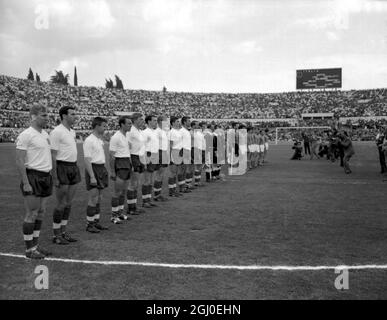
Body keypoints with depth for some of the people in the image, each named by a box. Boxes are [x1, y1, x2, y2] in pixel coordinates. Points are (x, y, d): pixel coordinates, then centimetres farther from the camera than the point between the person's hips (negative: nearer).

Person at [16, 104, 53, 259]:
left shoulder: (45, 134, 13)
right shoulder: (26, 135, -12)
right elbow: (19, 161, -15)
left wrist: (50, 177, 15)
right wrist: (25, 183, -19)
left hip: (46, 177, 8)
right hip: (33, 177, -8)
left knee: (41, 213, 12)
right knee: (32, 214, -2)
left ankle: (35, 245, 22)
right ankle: (29, 249, 8)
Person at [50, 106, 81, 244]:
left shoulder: (72, 132, 14)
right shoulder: (57, 132, -12)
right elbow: (53, 156, -15)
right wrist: (55, 177, -17)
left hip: (73, 167, 8)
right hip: (62, 169, -8)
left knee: (69, 203, 11)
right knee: (61, 204, -1)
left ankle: (63, 232, 21)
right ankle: (56, 235, 11)